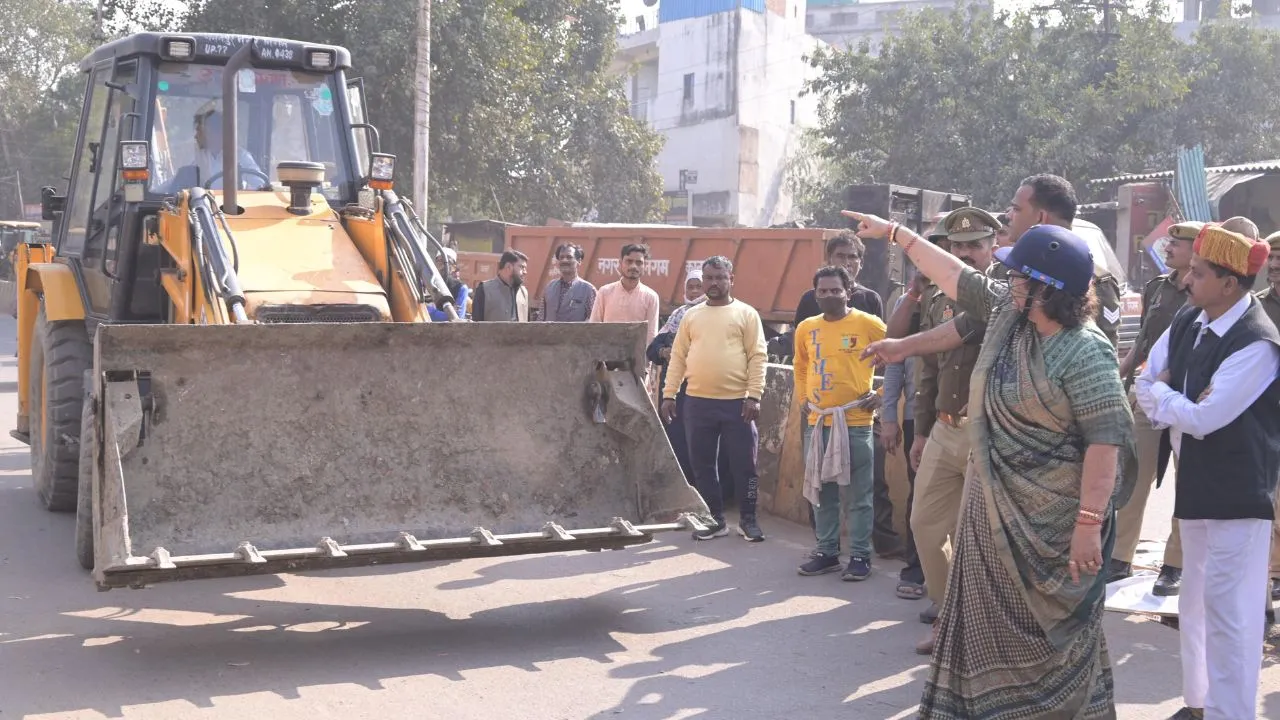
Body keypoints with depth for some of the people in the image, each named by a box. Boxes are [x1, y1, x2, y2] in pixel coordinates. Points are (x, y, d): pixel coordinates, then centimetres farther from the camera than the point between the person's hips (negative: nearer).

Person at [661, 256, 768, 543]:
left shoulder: (746, 314, 2)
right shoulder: (691, 316, 12)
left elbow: (758, 357, -2)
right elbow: (678, 357, 12)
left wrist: (754, 396, -10)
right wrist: (669, 394, 5)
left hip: (737, 402, -3)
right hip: (697, 402, 3)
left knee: (743, 463, 2)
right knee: (702, 464, 8)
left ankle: (748, 519, 16)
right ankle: (715, 519, 20)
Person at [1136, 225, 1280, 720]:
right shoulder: (1187, 322, 3)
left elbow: (1202, 418, -23)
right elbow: (1145, 384, 10)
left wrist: (1161, 394, -6)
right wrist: (1175, 408, -10)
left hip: (1237, 493, -9)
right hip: (1195, 481, 9)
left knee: (1228, 611, -7)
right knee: (1196, 603, 20)